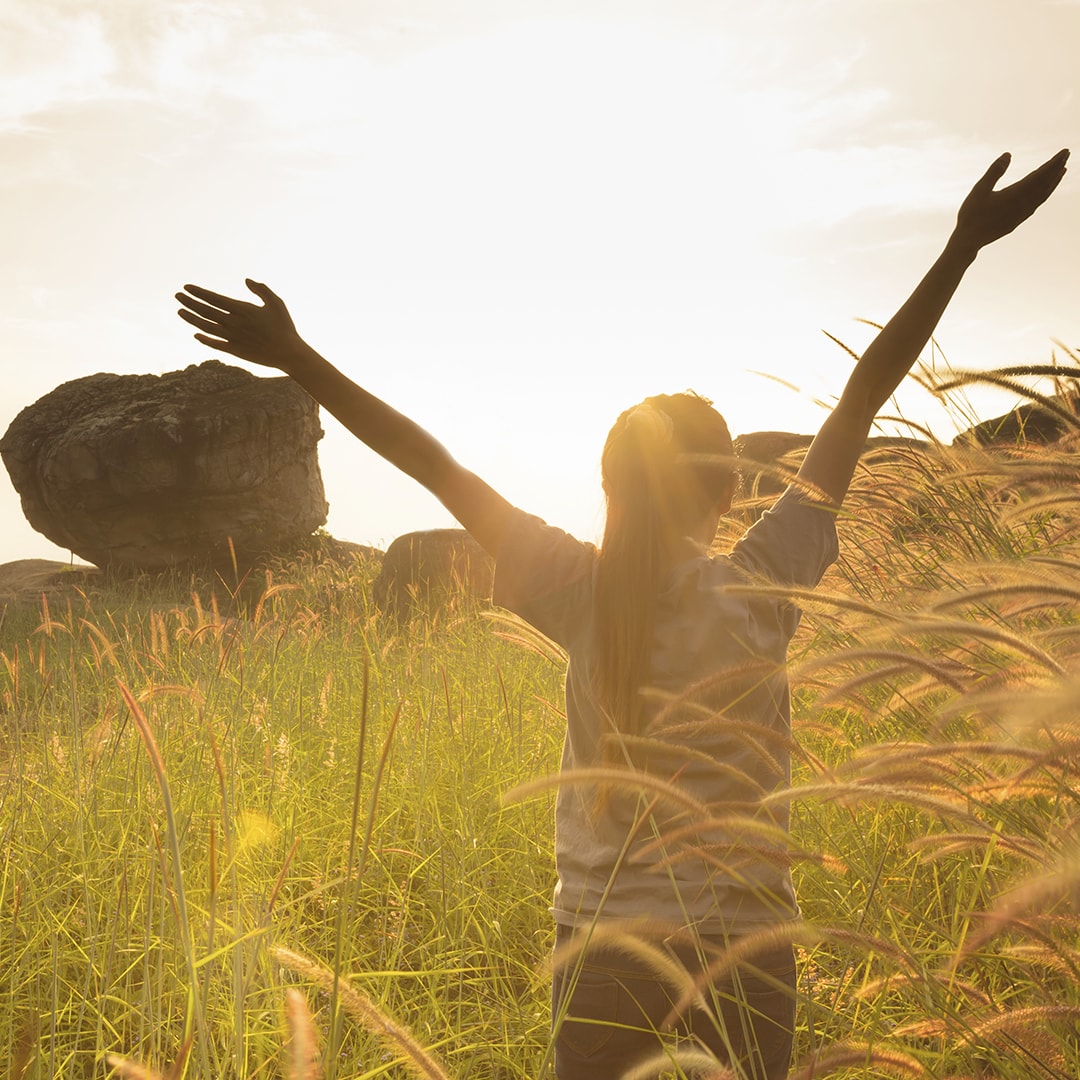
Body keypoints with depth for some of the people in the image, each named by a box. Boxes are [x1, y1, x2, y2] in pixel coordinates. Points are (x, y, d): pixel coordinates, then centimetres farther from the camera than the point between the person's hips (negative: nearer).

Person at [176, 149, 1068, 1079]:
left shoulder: (584, 595, -11)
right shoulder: (761, 590, -11)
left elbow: (438, 466, -10)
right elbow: (856, 413, -8)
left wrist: (297, 358, -8)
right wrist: (963, 247, -2)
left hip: (604, 943, 0)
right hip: (747, 942, 0)